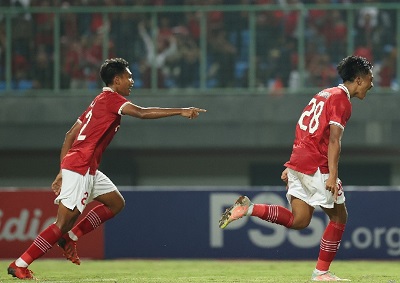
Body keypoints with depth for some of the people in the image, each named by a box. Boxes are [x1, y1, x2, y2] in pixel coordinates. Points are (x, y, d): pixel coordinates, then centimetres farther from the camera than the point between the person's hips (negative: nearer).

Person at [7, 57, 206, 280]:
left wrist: (62, 172, 19)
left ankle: (70, 237, 13)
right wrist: (181, 111, -21)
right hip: (80, 167, -10)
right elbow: (142, 113, -23)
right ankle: (19, 265, -7)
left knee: (116, 203, 15)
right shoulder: (111, 99, -8)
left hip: (88, 169, 10)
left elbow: (70, 134, 19)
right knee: (64, 222, -9)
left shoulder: (101, 101, 19)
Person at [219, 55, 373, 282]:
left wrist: (291, 167, 25)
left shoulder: (325, 94, 20)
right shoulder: (342, 101, -9)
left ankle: (248, 209, -5)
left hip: (298, 162, 9)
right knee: (339, 216, 4)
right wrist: (332, 176, -25)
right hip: (316, 167, -9)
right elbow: (334, 140, -19)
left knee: (299, 221, 8)